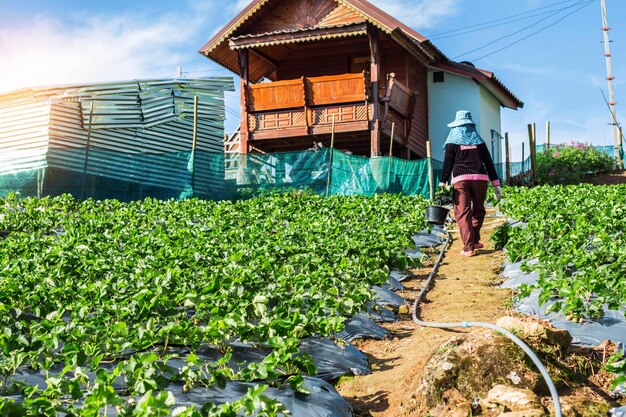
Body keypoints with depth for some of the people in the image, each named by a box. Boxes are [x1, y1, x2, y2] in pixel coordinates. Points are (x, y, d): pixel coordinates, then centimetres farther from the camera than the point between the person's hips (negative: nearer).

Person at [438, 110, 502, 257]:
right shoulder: (479, 142, 15)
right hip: (480, 179, 3)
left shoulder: (453, 142, 8)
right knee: (478, 211, 19)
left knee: (463, 213, -3)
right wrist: (496, 184, 13)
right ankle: (474, 240, 17)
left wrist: (443, 183, 1)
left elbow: (447, 164, 1)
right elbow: (489, 163, 12)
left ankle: (469, 247, -10)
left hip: (460, 180, -3)